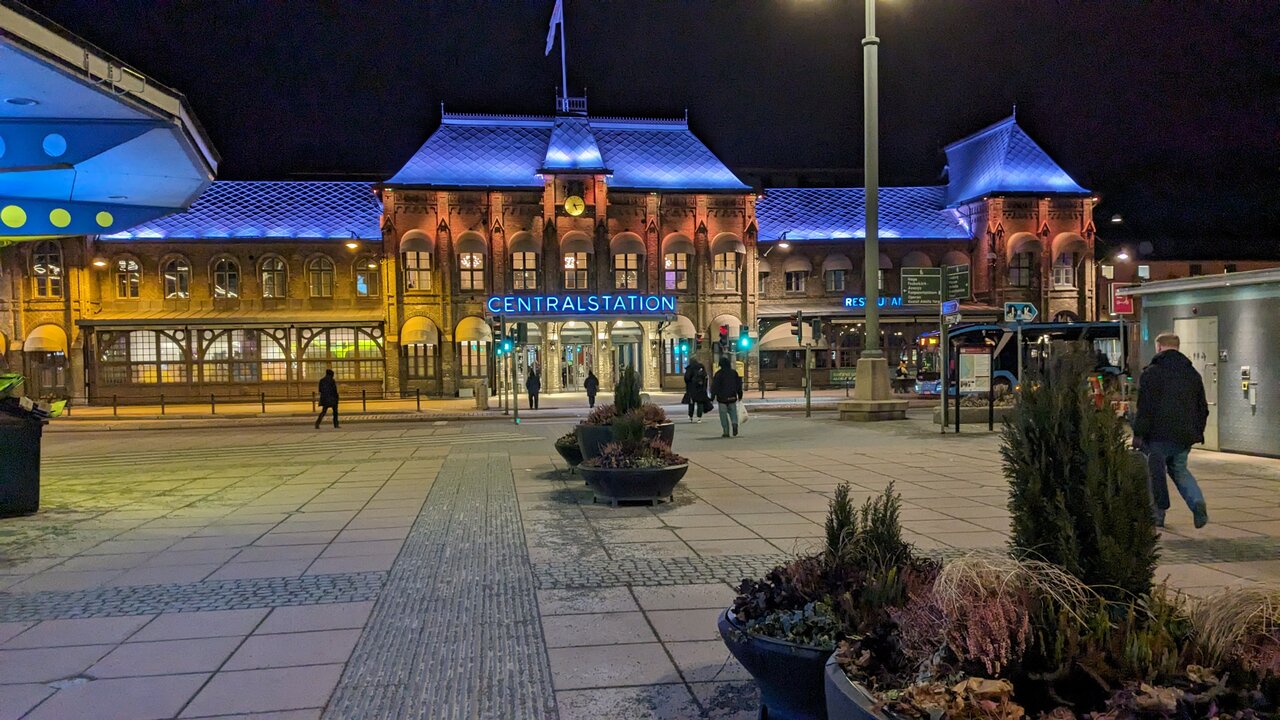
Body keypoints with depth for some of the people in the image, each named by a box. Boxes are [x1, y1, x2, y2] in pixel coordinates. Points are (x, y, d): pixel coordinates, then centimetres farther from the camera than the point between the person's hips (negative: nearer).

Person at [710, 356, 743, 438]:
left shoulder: (719, 373, -8)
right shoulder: (734, 373, 5)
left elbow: (715, 386, -9)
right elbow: (739, 384, 10)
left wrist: (712, 396, -5)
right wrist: (740, 395, 18)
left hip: (722, 397, -3)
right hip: (732, 397, 3)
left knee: (723, 414, 3)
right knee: (733, 411, 14)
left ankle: (726, 432, 1)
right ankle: (734, 423, -15)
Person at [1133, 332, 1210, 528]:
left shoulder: (1151, 373, -7)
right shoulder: (1192, 373, 13)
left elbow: (1145, 407, -12)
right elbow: (1202, 407, 17)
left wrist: (1138, 434, -8)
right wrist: (1198, 433, 24)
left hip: (1160, 433, -6)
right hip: (1185, 434, 6)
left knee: (1156, 471, 5)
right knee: (1179, 470, 19)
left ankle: (1159, 513, 9)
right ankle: (1197, 502, -2)